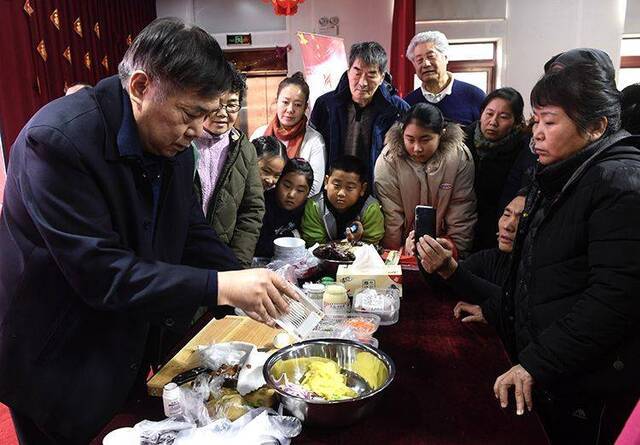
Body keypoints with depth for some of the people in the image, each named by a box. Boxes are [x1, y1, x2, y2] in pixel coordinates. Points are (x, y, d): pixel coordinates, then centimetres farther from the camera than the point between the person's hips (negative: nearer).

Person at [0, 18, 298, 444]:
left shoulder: (174, 145, -5)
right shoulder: (59, 138, -27)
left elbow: (195, 234, 2)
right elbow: (99, 273, -31)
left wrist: (251, 288, -12)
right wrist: (220, 286, -32)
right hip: (58, 367, -6)